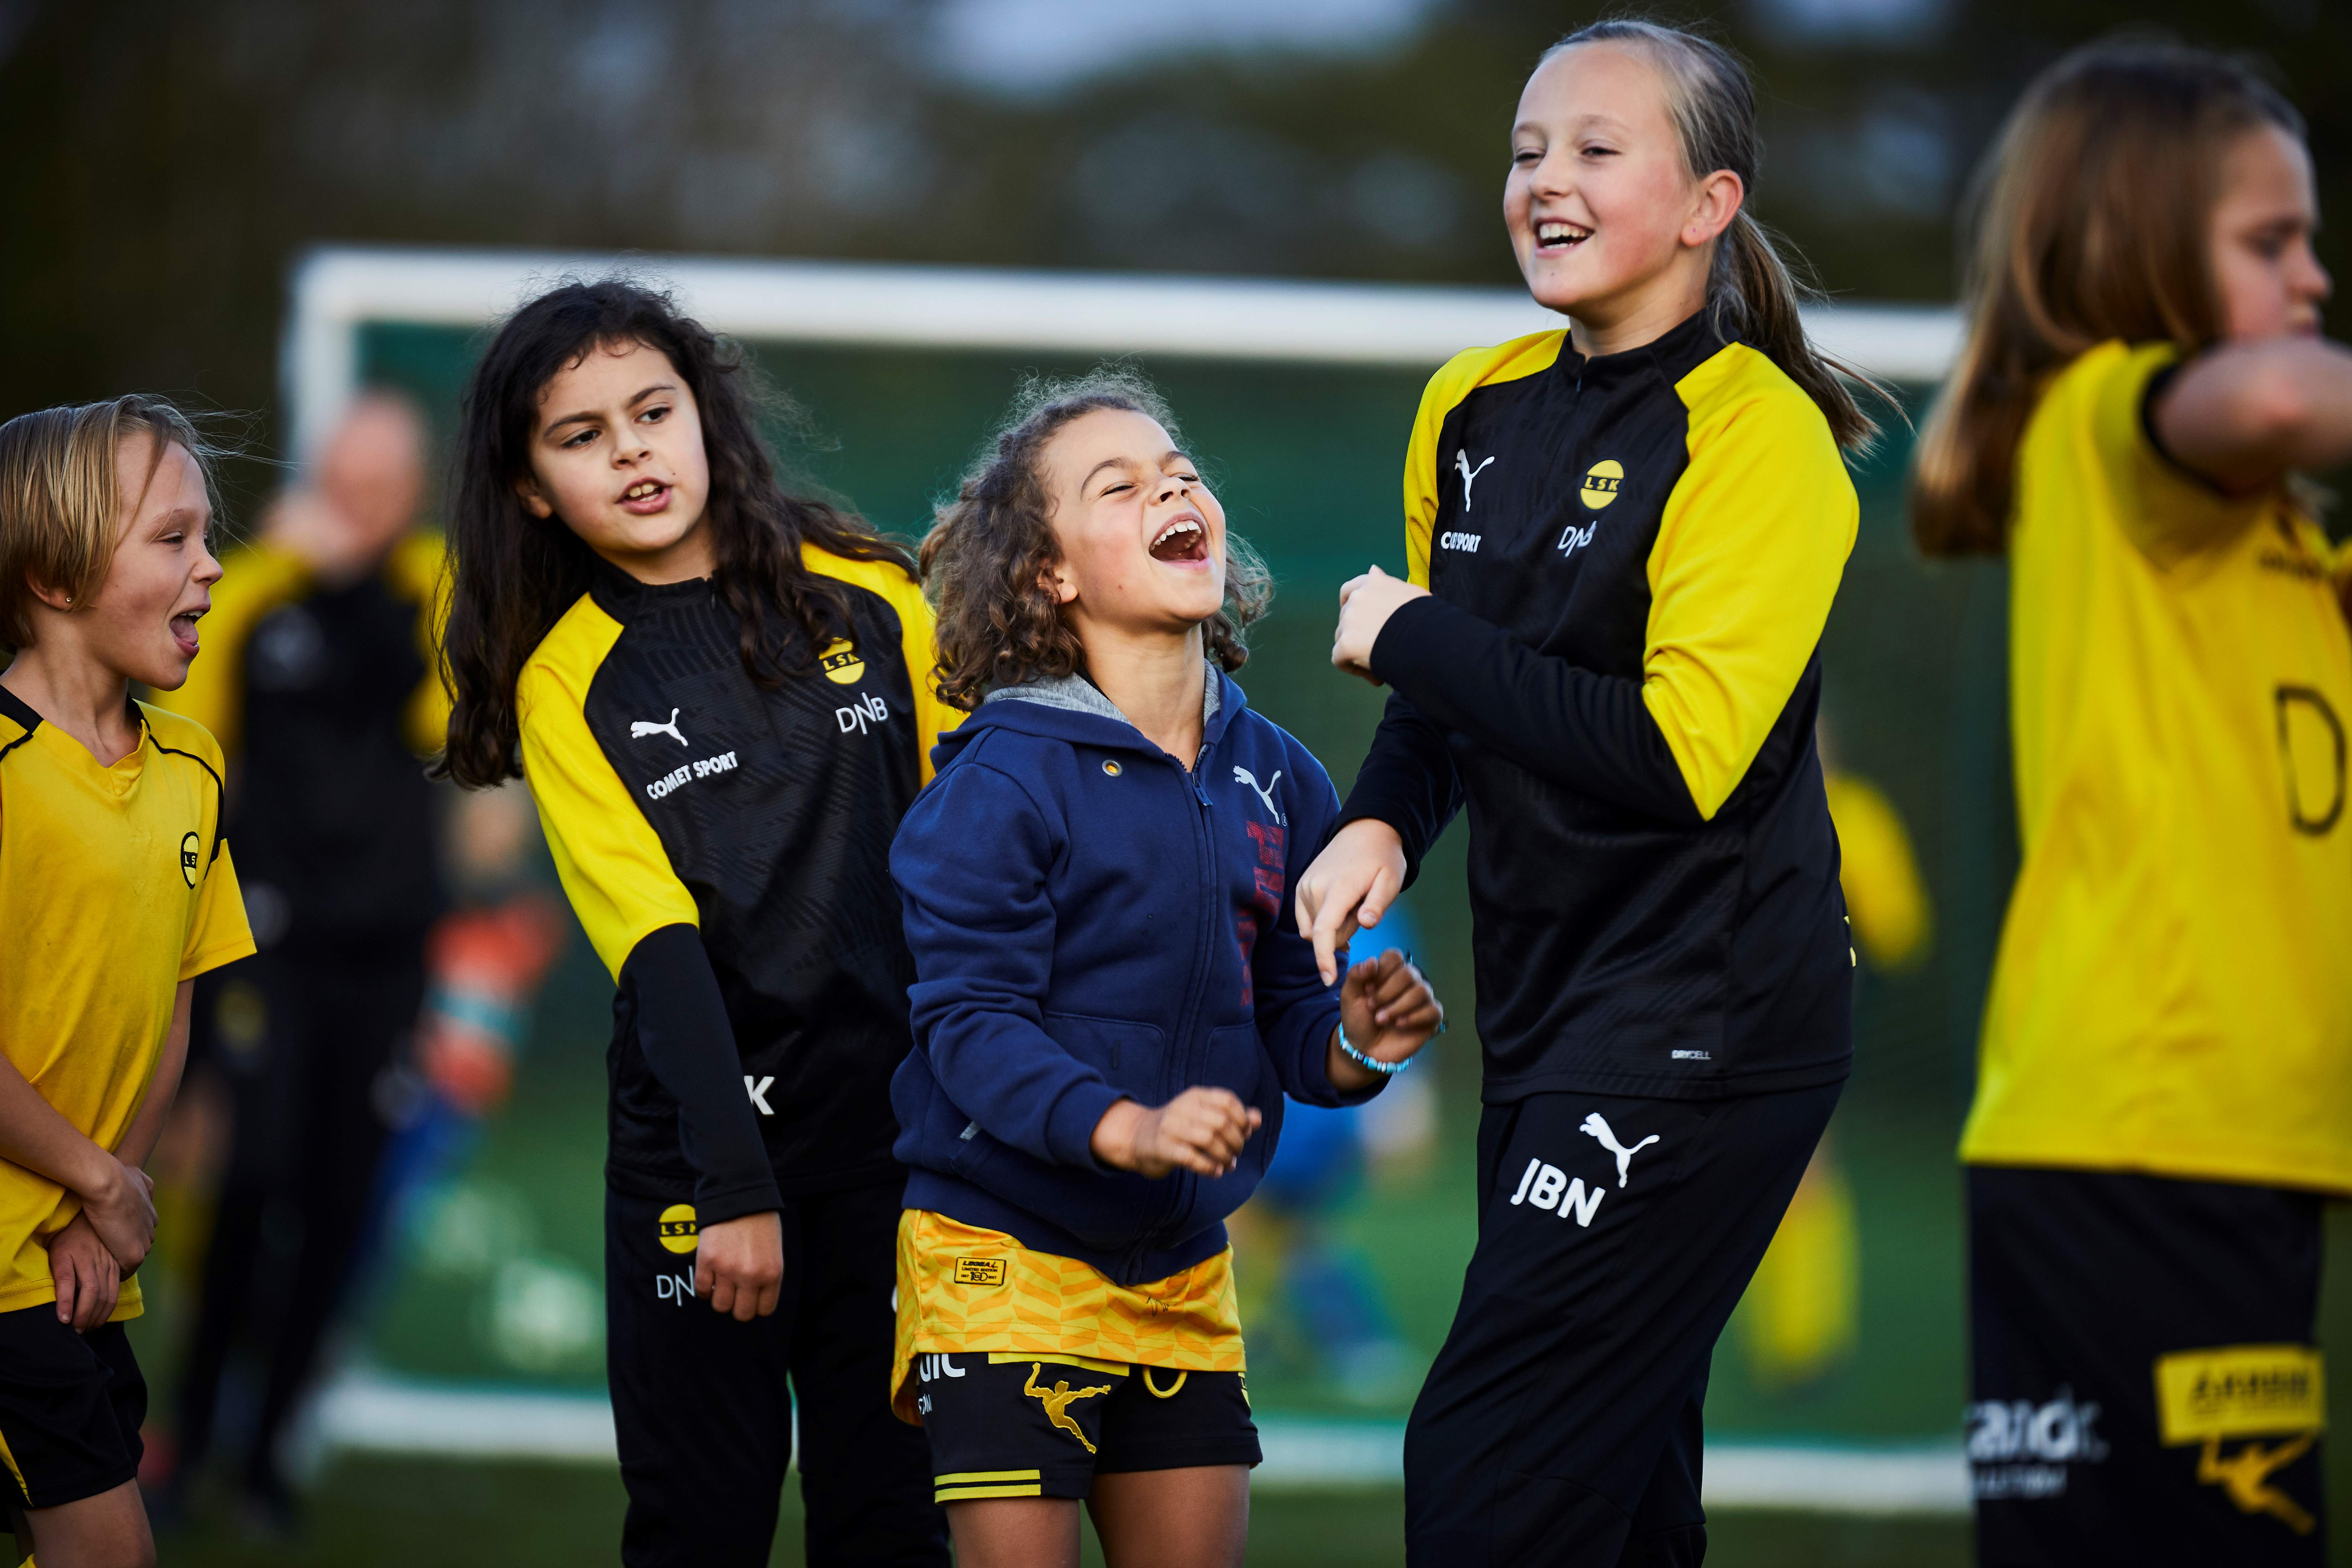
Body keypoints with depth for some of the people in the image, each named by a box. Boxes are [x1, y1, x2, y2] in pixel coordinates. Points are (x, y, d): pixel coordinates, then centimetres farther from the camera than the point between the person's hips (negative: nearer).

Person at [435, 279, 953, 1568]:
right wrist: (734, 1186, -18)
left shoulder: (868, 595, 3)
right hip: (698, 1143, -1)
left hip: (903, 1127, 1)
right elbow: (656, 947, -10)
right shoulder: (566, 682, -1)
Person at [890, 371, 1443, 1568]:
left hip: (1181, 1265, 6)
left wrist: (1349, 1043, -13)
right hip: (1005, 1248, -6)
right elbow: (970, 1021, -19)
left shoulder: (1275, 778, 5)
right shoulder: (1003, 779, -13)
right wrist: (1122, 1127, -33)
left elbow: (1280, 1013, 10)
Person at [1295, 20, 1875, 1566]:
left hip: (1703, 1031, -8)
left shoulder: (1754, 435, -14)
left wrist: (1409, 638, -15)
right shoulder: (1476, 411, 9)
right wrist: (1384, 822, 3)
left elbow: (1680, 755, -23)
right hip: (1549, 1014, 8)